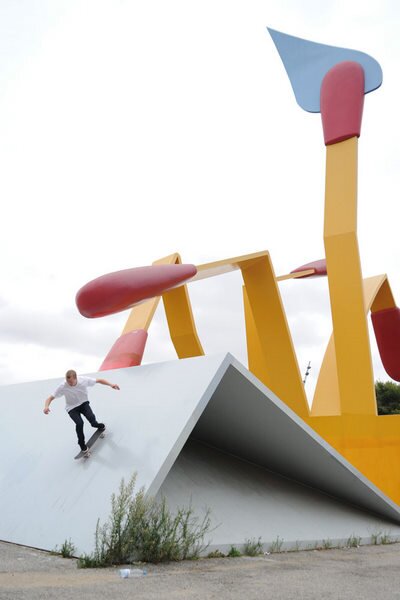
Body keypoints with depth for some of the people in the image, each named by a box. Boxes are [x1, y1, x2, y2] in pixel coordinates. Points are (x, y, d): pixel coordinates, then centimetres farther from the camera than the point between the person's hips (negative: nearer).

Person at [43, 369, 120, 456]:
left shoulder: (84, 380, -23)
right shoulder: (62, 387, -25)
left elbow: (99, 380, -11)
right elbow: (50, 398, -21)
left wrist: (111, 384, -24)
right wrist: (46, 406, -41)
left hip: (84, 403, 1)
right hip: (72, 408, -1)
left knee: (91, 418, -24)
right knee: (79, 423, -26)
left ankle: (98, 426, 16)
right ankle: (82, 446, -3)